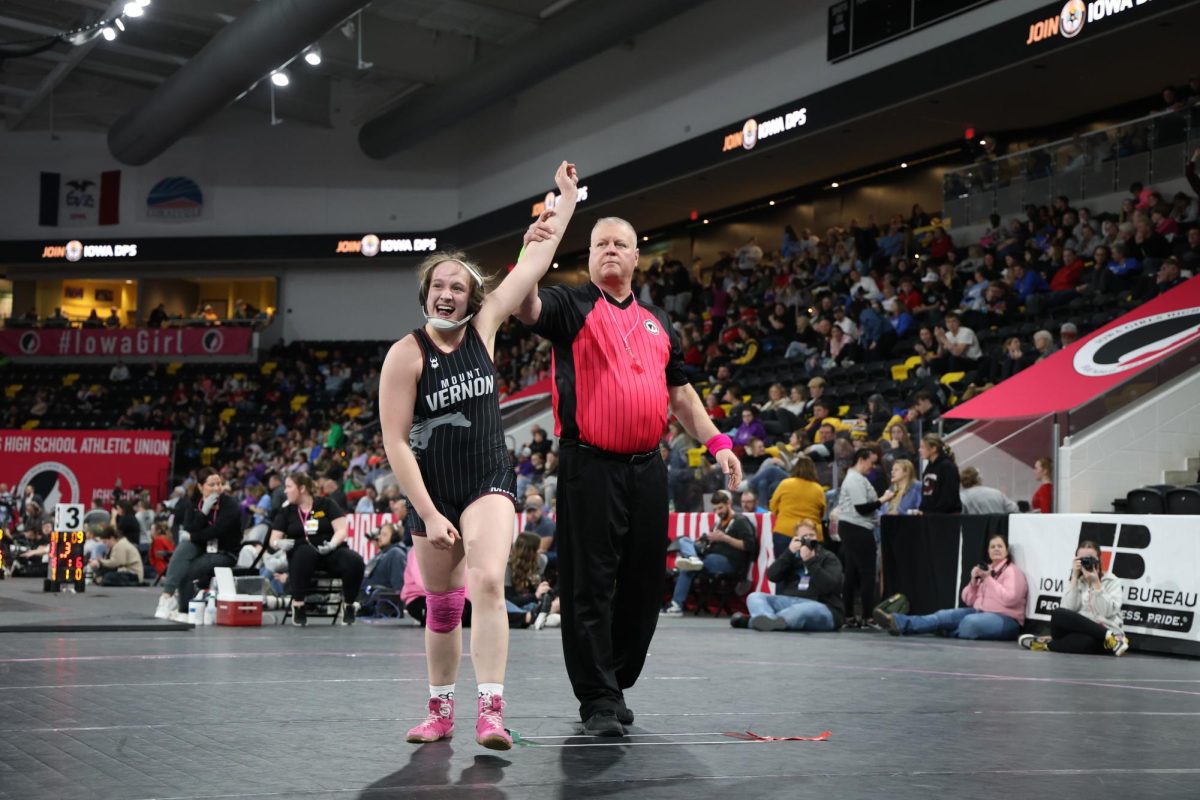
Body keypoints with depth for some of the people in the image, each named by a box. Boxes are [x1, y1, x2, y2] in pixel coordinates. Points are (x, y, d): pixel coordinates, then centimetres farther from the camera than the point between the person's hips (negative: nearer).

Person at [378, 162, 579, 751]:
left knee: (488, 583, -21)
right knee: (442, 606, 10)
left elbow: (536, 261, 4)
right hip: (432, 495, 0)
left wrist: (567, 197, 8)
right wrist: (428, 515, -16)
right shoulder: (406, 354, -10)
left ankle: (491, 711, -24)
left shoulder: (483, 326, -1)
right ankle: (441, 713, 28)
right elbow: (395, 442, -12)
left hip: (488, 484, 1)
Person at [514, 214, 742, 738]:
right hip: (590, 467, -5)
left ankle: (616, 685, 22)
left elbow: (680, 394, 22)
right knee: (591, 586, -5)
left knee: (642, 585, 8)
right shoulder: (572, 306, 5)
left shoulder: (658, 322, 20)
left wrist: (717, 442, 9)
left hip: (647, 469, 5)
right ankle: (598, 701, 0)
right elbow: (527, 308, -17)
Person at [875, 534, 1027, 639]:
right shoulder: (986, 569, 20)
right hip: (979, 612, 7)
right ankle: (898, 623, -29)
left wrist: (988, 579, -17)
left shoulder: (1013, 572, -5)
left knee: (971, 622, -38)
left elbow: (1009, 599, -23)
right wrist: (974, 581, -2)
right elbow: (968, 600, 17)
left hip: (1004, 620, -7)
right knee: (945, 615, -14)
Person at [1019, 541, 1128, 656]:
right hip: (1080, 631, 4)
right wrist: (1075, 577, -6)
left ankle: (1048, 644, -21)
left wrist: (1096, 583, -13)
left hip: (1099, 637, -4)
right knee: (1058, 614, -30)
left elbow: (1108, 612, -11)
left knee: (1089, 640, -41)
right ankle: (1109, 636, -27)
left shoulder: (1112, 581, 6)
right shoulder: (1076, 581, 16)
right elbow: (1067, 610, -4)